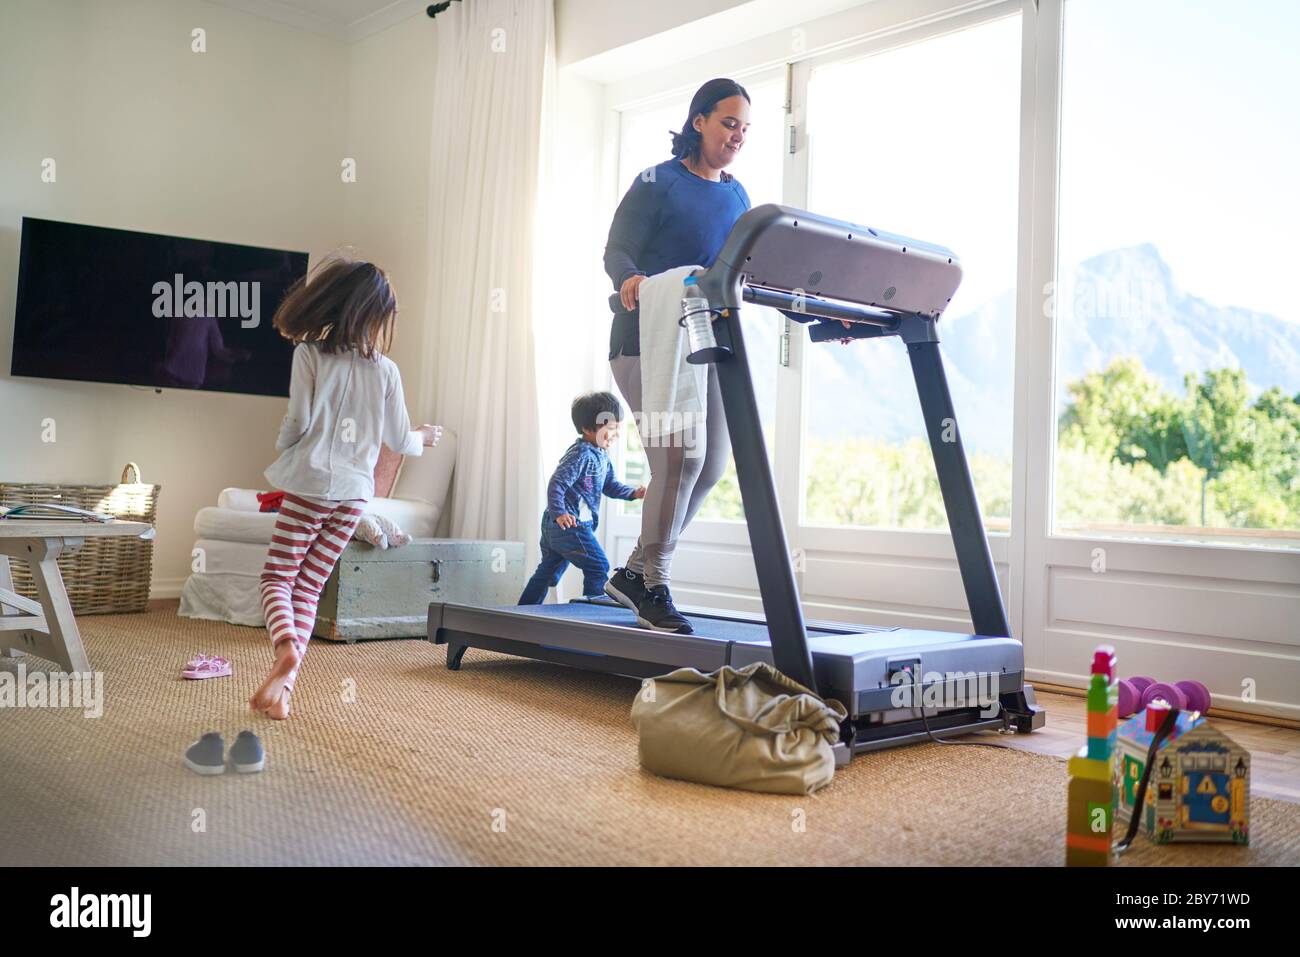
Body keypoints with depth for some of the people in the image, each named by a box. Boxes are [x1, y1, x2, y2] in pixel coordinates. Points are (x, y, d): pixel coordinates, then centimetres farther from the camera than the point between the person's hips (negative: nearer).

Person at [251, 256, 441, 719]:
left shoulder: (310, 354, -6)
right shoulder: (386, 370, 3)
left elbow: (298, 421, -8)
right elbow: (398, 440, 8)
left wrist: (283, 447, 15)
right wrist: (423, 437, 31)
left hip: (309, 482, -3)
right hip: (354, 490, 3)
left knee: (278, 577, 5)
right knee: (309, 587, 9)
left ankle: (286, 647, -25)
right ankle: (283, 685, 2)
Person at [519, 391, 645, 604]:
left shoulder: (602, 455, 14)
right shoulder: (581, 454, -18)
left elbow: (610, 485, 20)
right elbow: (557, 483, -23)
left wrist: (633, 493, 5)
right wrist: (559, 513, -30)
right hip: (569, 524, -11)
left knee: (548, 570, 17)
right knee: (598, 567, -6)